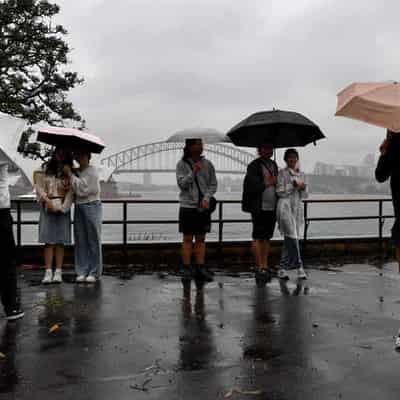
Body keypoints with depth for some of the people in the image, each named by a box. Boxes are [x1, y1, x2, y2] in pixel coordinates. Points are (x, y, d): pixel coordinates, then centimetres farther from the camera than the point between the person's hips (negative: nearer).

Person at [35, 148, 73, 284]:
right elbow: (39, 187, 1)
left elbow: (71, 192, -1)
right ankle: (48, 272, -5)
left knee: (60, 241, -1)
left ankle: (58, 272, 0)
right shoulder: (45, 169, 8)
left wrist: (62, 207, -12)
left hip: (62, 209, 0)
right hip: (47, 208, 0)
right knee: (48, 240, -4)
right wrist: (48, 201, -11)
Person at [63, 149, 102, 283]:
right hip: (78, 207, 7)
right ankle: (82, 272, 13)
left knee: (93, 240, -1)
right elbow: (73, 191, 21)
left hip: (91, 206, -6)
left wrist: (70, 174, -11)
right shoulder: (76, 171, 12)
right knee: (80, 241, 7)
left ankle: (94, 272, 5)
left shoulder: (92, 171, -7)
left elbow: (81, 189, -16)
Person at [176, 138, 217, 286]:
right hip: (187, 206, -2)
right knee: (187, 239, 1)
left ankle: (200, 269, 10)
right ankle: (187, 270, 6)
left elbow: (213, 184, 6)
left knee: (201, 239, 5)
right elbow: (182, 184, -9)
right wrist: (193, 172, -21)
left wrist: (207, 198, -10)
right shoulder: (182, 164, -1)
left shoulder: (207, 164, 5)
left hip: (203, 206, 2)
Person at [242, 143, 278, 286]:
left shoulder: (274, 165, 17)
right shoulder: (254, 166, -6)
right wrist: (269, 183, -7)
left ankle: (265, 266, 16)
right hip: (259, 208, -7)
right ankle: (259, 267, -1)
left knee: (267, 238, 10)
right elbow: (253, 187, -15)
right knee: (258, 238, -4)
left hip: (272, 207, 7)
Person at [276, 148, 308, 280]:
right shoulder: (282, 173, -1)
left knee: (289, 239, 6)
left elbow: (305, 195, 14)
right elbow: (280, 192, -7)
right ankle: (299, 267, -5)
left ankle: (282, 269, 12)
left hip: (297, 208, 6)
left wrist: (303, 188, -6)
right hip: (285, 207, -5)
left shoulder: (302, 174, 15)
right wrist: (293, 185, -14)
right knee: (292, 237, -11)